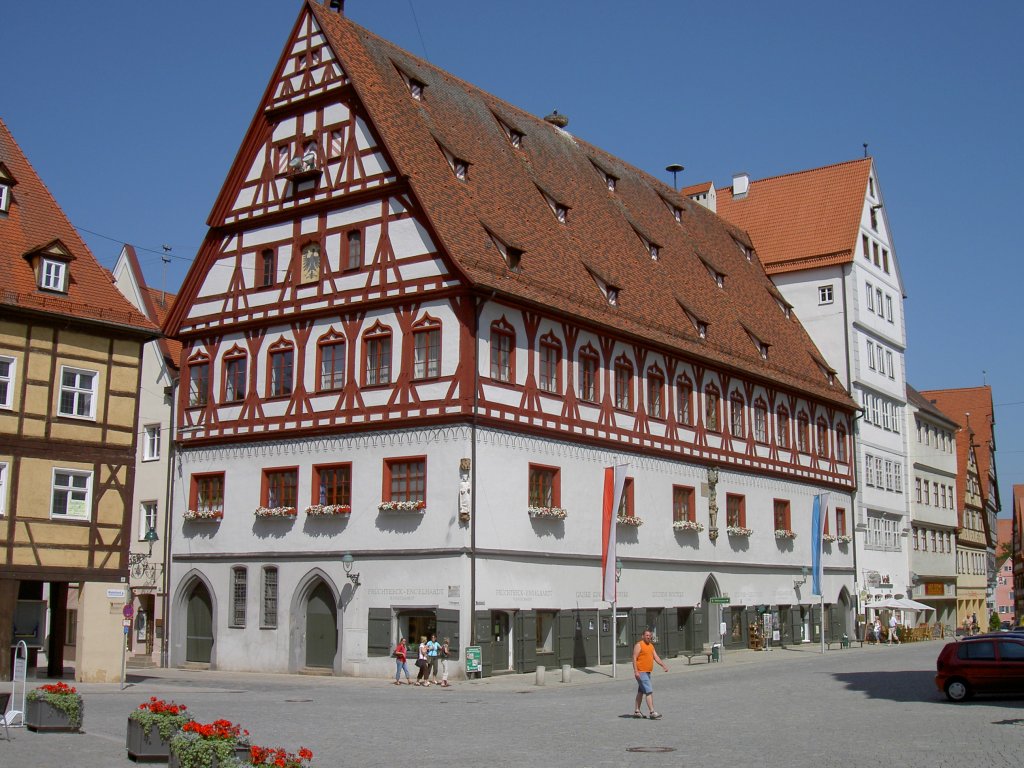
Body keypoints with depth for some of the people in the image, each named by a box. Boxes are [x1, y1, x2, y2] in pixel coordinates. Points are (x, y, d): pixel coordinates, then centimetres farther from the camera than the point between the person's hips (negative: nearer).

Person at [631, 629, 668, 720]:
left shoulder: (651, 646, 14)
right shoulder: (639, 645, -11)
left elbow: (656, 657, 10)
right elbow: (634, 658, -15)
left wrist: (663, 665, -4)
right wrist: (636, 671, -22)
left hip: (647, 672, 9)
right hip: (641, 672, -9)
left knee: (641, 692, 14)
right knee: (649, 691, -13)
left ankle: (636, 711, 22)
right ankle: (652, 712, -14)